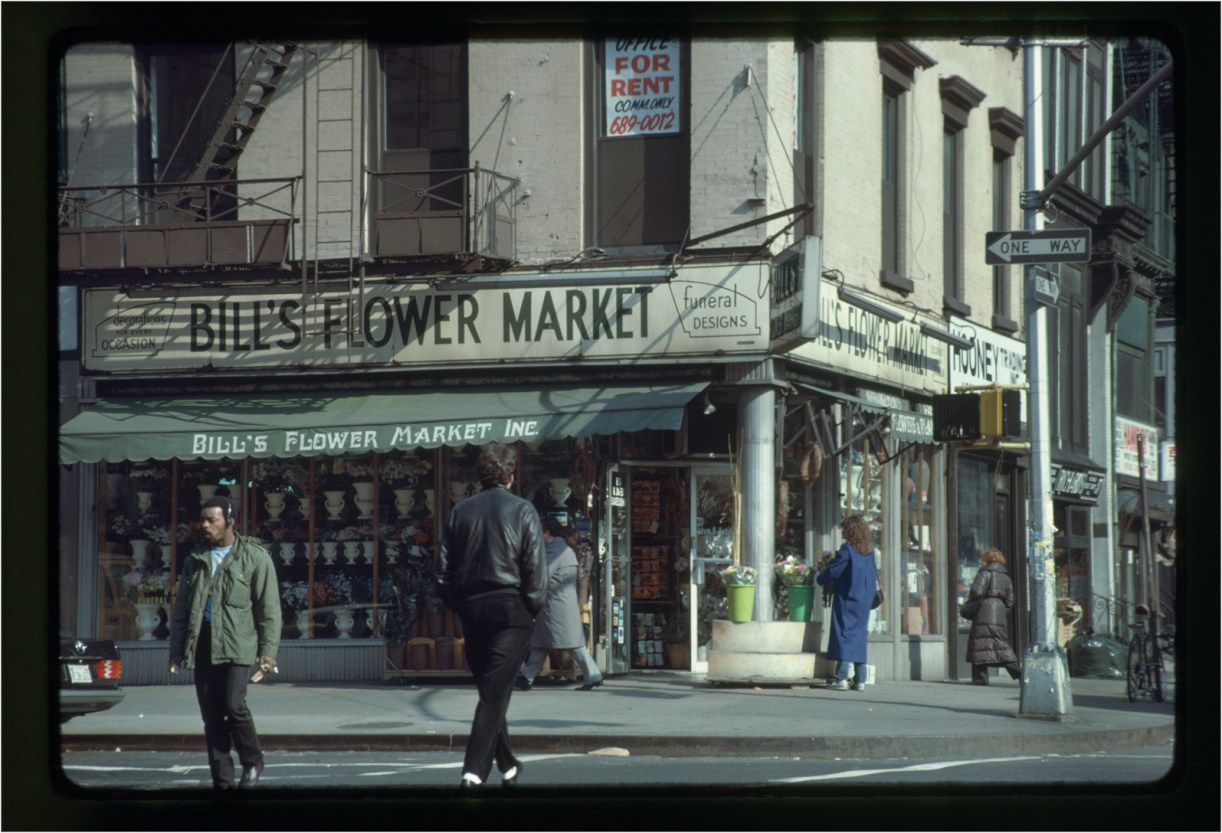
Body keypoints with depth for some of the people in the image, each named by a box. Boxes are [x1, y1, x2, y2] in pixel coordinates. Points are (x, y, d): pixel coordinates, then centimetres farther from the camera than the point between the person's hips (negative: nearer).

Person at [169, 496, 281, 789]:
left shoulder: (255, 557, 3)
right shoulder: (195, 560, 16)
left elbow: (269, 607, 1)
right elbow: (181, 609, 20)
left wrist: (268, 650, -5)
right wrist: (176, 650, 14)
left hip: (236, 643, -4)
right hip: (202, 644, 5)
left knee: (234, 704, -17)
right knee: (211, 715, 2)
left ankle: (252, 763, 6)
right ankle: (222, 779, 8)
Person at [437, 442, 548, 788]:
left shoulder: (460, 512, 7)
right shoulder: (522, 511, -3)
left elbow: (443, 571, 7)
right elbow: (536, 569, -9)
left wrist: (459, 607, 15)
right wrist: (533, 609, 2)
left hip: (471, 608, 4)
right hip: (510, 608, -4)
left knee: (490, 691, 17)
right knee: (495, 694, -7)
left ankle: (507, 766, 25)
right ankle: (474, 770, -18)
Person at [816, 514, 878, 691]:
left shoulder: (847, 551, -12)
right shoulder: (869, 552, 8)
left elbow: (832, 571, -11)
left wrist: (818, 579, 7)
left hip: (847, 600, -6)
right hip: (865, 602, 6)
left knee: (844, 636, -7)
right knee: (859, 638, 10)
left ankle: (841, 678, -15)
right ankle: (860, 680, 9)